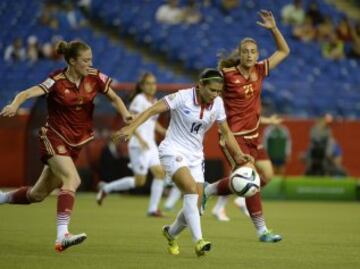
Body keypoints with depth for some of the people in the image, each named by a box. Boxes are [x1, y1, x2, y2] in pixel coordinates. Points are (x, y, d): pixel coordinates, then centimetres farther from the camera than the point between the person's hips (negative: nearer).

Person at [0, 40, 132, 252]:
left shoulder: (95, 78, -4)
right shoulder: (57, 82, -17)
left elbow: (114, 98, 9)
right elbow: (27, 93, -28)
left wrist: (126, 115, -10)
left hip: (75, 142, 6)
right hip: (55, 138, -6)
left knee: (38, 194, 11)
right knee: (72, 179, -28)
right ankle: (62, 236, -31)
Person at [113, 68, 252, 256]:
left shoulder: (217, 103, -1)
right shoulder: (182, 97, -17)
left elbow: (226, 132, 12)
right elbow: (152, 110, -20)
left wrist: (238, 155, 3)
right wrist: (131, 128, -30)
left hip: (195, 156, 6)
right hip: (173, 152, -6)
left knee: (195, 205, 0)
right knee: (191, 188, -29)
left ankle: (171, 233, 30)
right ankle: (198, 241, -33)